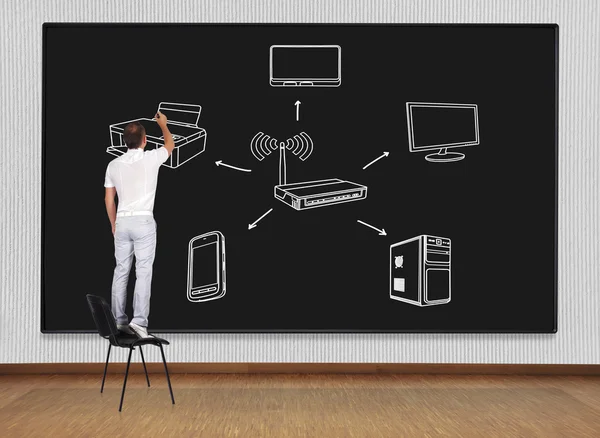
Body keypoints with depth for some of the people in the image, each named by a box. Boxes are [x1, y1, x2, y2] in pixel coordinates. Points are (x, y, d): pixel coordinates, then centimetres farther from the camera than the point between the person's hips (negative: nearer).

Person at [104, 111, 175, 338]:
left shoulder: (113, 165, 4)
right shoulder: (151, 158, -6)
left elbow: (108, 199, 9)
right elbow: (170, 145, 16)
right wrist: (162, 124, 33)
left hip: (122, 222, 4)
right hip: (143, 221, -4)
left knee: (121, 271, 9)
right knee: (143, 272, -5)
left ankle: (118, 320, 13)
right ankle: (139, 320, -12)